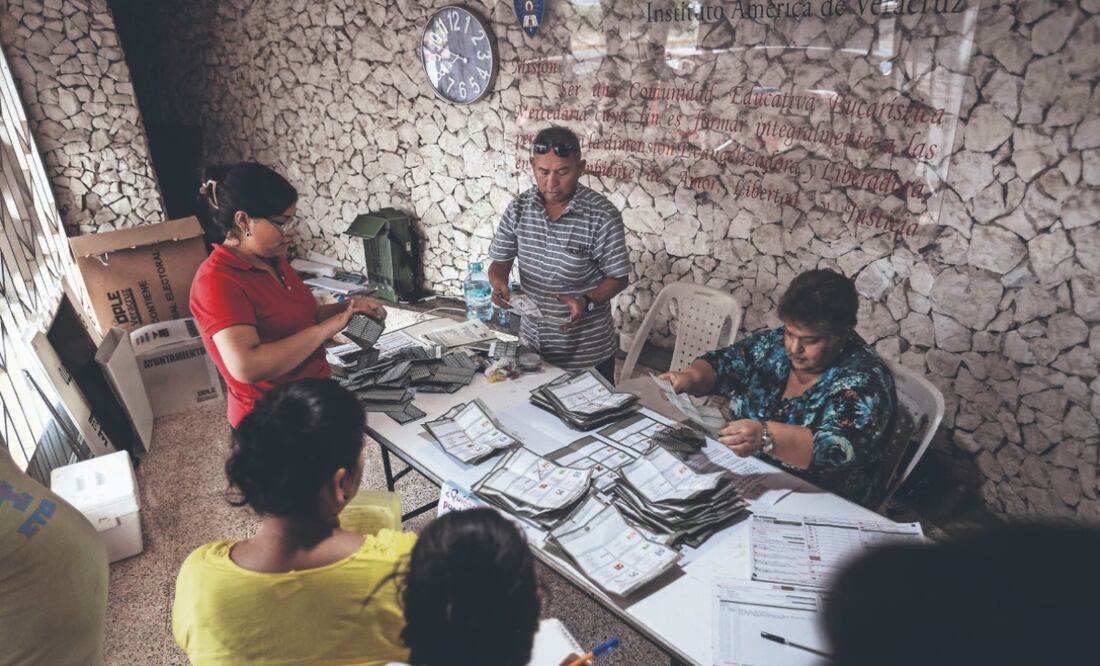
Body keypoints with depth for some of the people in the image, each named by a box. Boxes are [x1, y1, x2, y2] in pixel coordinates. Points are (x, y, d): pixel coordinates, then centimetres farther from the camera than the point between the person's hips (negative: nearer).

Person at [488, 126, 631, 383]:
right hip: (532, 342, 4)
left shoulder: (602, 215, -16)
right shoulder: (519, 208, -4)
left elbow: (618, 278, -9)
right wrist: (499, 282, -18)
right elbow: (500, 262, 4)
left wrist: (586, 302, -27)